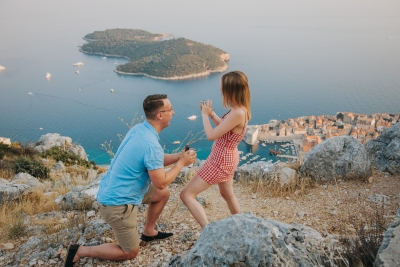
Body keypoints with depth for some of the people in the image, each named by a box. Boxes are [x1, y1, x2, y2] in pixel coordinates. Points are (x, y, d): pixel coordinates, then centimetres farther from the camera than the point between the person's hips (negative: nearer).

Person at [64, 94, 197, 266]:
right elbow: (160, 182, -20)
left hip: (113, 191, 9)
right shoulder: (151, 145, -28)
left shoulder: (139, 129, 0)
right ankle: (80, 251, 10)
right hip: (118, 202, -9)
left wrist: (179, 156, 0)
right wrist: (181, 163, -8)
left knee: (163, 194, 20)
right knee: (130, 253, 9)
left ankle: (148, 232, 34)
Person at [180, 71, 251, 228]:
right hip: (228, 158, 10)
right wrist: (211, 113, 5)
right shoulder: (241, 109, -1)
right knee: (227, 194, 31)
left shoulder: (237, 113, -30)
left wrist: (204, 115, -11)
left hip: (220, 161, -10)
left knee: (186, 194, -4)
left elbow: (211, 135, -25)